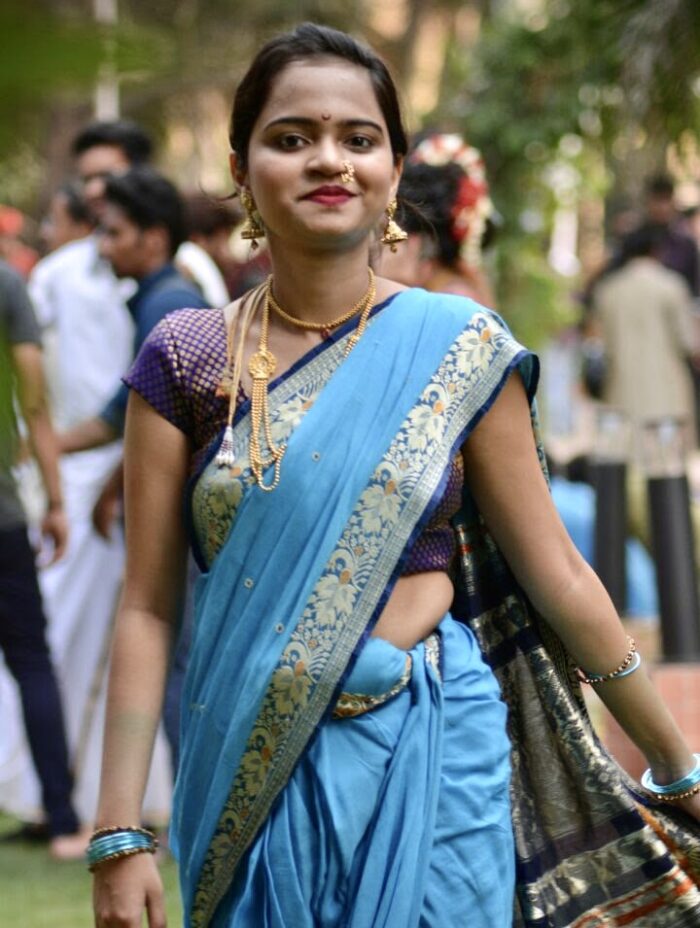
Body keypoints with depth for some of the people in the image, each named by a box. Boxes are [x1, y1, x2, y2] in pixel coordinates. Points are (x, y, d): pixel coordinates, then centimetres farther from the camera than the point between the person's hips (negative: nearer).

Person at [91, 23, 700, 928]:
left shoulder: (457, 350, -3)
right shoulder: (186, 358, -1)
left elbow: (555, 574, 2)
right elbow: (147, 608, -2)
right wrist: (120, 832, -7)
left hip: (428, 754, -1)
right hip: (252, 775, 1)